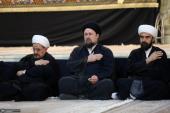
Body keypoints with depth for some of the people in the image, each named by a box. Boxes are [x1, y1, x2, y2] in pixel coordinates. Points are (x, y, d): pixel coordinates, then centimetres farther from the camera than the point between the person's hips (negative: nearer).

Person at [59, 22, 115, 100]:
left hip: (97, 83, -1)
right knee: (64, 81, -29)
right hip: (78, 82, 1)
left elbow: (109, 70, 5)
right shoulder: (77, 51, 24)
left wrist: (98, 77, -15)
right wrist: (86, 60, -5)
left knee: (108, 83, -35)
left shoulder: (106, 52, 18)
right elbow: (70, 67, 6)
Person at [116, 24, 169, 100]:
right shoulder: (135, 53, 16)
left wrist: (139, 70, -4)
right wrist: (148, 60, -10)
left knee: (160, 86, -36)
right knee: (121, 82, -26)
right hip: (135, 83, 1)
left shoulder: (160, 53, 7)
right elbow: (130, 70, -3)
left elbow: (159, 74, -6)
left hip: (153, 85, -1)